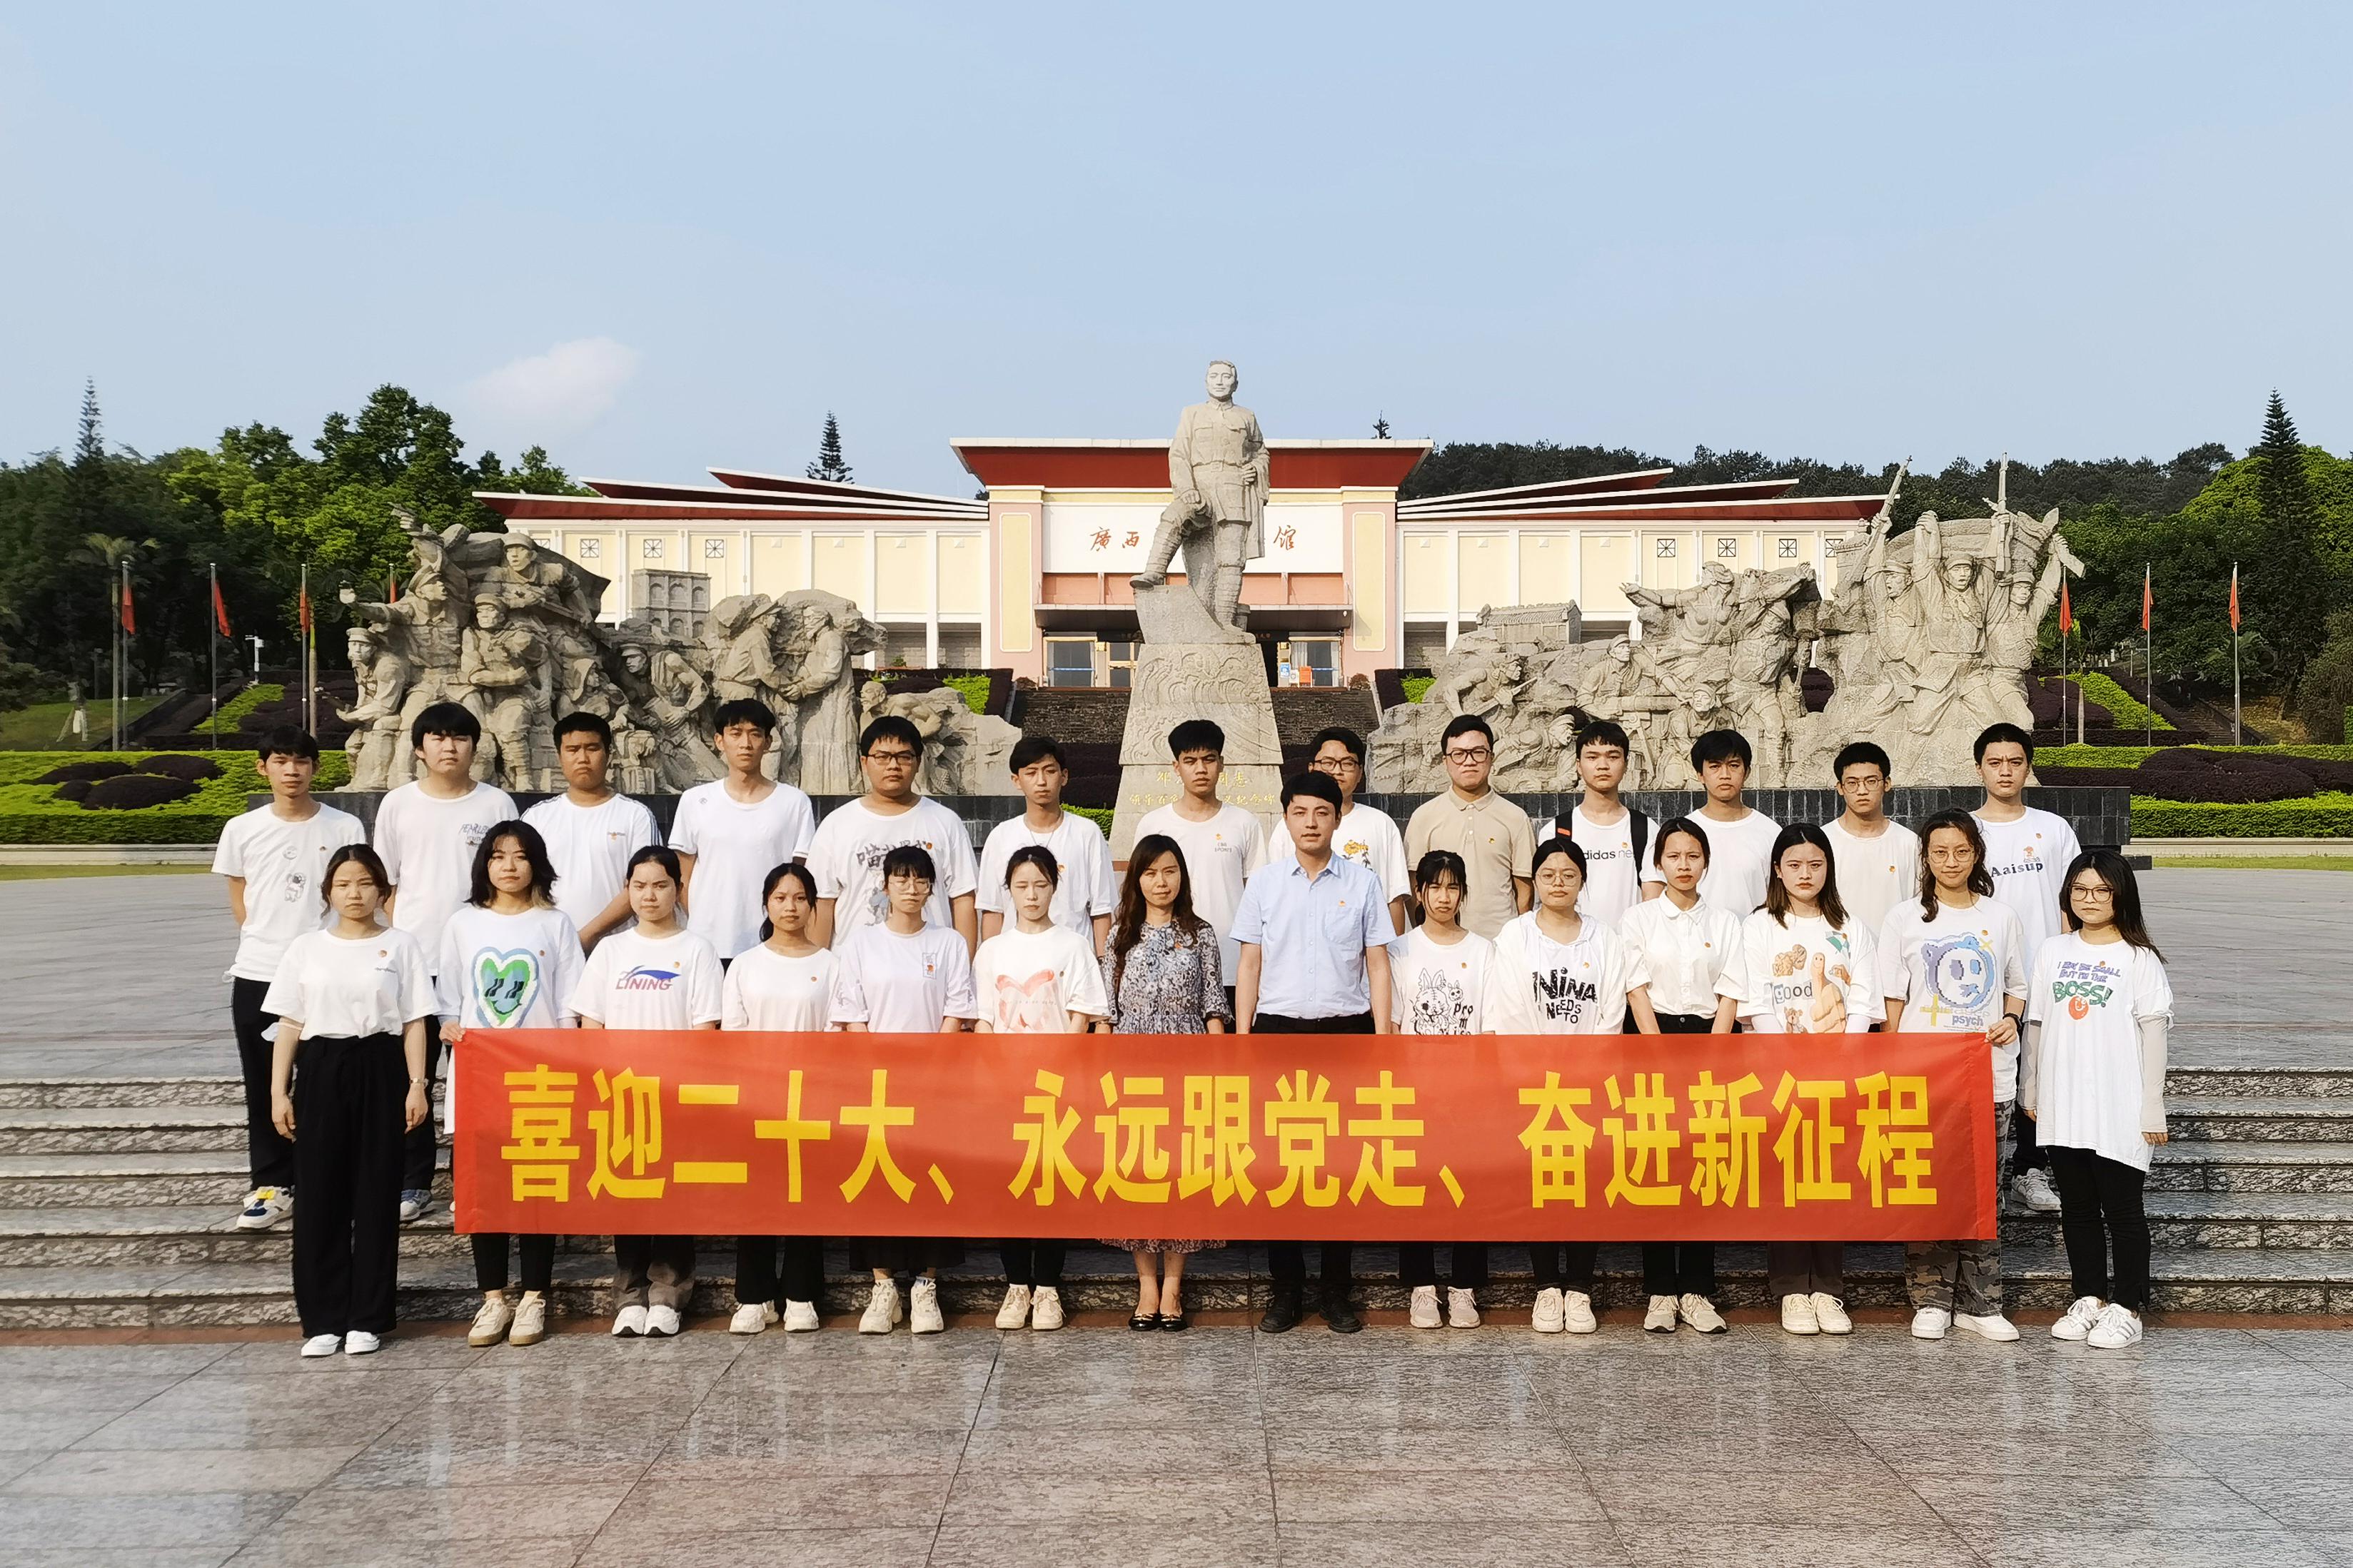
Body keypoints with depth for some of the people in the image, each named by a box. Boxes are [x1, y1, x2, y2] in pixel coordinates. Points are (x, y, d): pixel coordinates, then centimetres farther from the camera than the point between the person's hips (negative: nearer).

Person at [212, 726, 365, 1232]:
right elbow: (238, 902, 12)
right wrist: (268, 942, 2)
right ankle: (271, 1186, 16)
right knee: (263, 1089, 7)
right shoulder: (242, 830, 4)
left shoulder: (344, 827, -1)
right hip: (256, 976, 2)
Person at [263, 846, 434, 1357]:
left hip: (380, 1071, -1)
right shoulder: (307, 947, 8)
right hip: (322, 1071, 1)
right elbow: (289, 1025, 8)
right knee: (319, 1196, 1)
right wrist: (279, 1091, 2)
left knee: (375, 1195, 1)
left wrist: (417, 1085, -6)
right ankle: (323, 1319, 9)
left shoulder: (400, 946, 5)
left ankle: (367, 1319, 9)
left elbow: (413, 1023, 3)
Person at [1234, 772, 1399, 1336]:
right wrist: (1241, 1038, 2)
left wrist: (1383, 1039, -2)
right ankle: (1286, 1286, 13)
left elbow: (1377, 965, 4)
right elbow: (1250, 965, 8)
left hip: (1345, 1030, -1)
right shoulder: (1264, 882, 6)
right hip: (1278, 1029, 1)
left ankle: (1337, 1291, 13)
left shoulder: (1362, 883, 3)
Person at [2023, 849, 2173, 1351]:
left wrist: (2152, 1108, -7)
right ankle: (2089, 1298, 22)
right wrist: (2030, 1091, 12)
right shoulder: (2052, 952, 8)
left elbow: (2152, 1033, -4)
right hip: (2062, 1107, 4)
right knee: (2077, 1207, 11)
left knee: (2122, 1209, 2)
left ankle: (2127, 1308, 9)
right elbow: (2035, 1024, 12)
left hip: (2119, 1110, -4)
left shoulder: (2139, 959, -3)